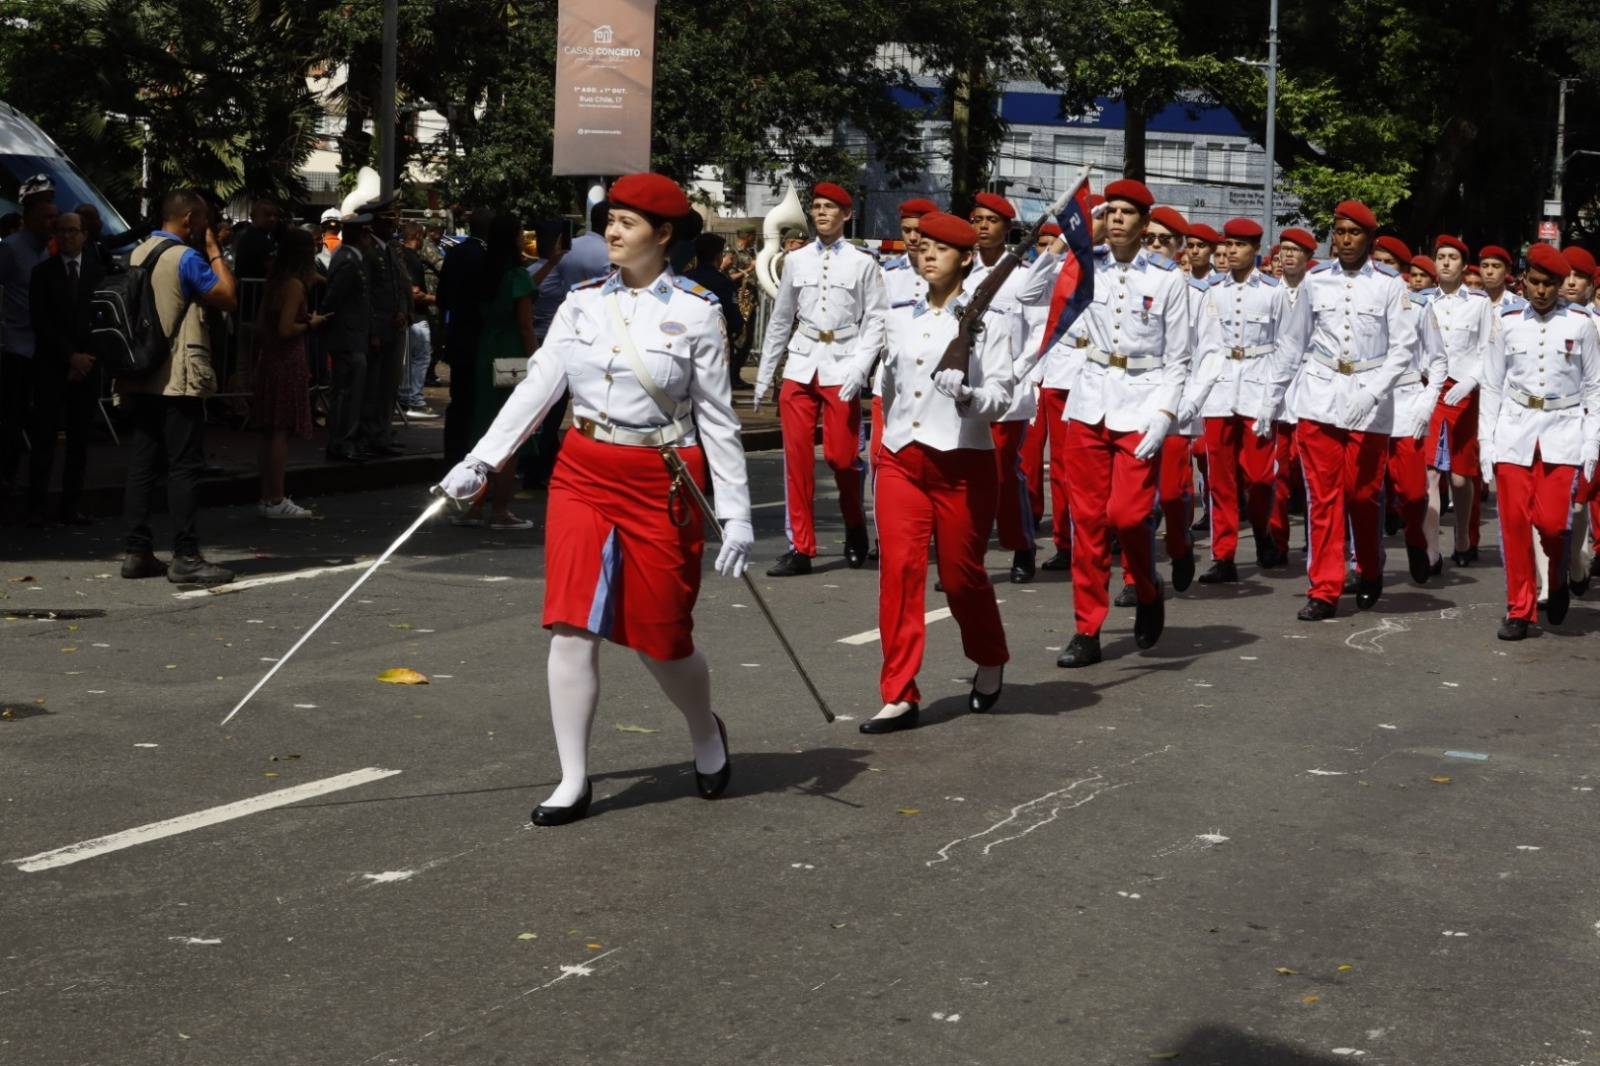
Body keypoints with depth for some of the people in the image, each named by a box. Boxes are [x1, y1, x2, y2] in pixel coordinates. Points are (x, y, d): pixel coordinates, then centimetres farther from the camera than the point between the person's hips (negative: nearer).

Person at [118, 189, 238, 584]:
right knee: (184, 466, -5)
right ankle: (185, 557, -5)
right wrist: (214, 251, -1)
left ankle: (136, 552, 10)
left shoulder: (136, 255, 13)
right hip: (178, 380, -8)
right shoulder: (186, 258, -12)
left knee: (141, 465, 8)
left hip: (140, 378, 8)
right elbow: (229, 299, -9)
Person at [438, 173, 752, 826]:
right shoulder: (583, 302, 5)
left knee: (659, 639, 6)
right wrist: (480, 460, -3)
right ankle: (573, 782, 5)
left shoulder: (696, 312, -5)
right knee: (571, 628, -4)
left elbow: (717, 418, -4)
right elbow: (538, 385, 3)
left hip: (661, 484, -3)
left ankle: (707, 734, 36)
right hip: (583, 474, 3)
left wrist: (735, 512, -7)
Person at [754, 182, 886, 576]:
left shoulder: (862, 263, 3)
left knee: (841, 455, -5)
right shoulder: (796, 260, 11)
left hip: (842, 366, -3)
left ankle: (855, 533, 21)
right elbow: (780, 319, 15)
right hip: (800, 365, 3)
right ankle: (800, 547, 4)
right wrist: (763, 377, 15)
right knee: (797, 455, -2)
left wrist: (860, 365, -14)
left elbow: (876, 319, -1)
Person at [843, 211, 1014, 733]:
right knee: (899, 569, -6)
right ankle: (899, 696, -3)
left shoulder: (990, 319, -4)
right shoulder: (898, 315, 11)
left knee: (960, 573, 5)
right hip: (901, 460, 4)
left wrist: (966, 395, -29)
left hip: (963, 461, -4)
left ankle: (990, 663, 34)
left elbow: (1000, 396, -10)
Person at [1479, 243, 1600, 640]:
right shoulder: (1508, 323, 6)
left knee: (1551, 520, -12)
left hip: (1563, 432, -1)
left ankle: (1558, 581, 19)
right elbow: (1491, 387, 9)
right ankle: (1519, 609, 8)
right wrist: (1486, 443, 3)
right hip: (1514, 430, 1)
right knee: (1514, 521, -3)